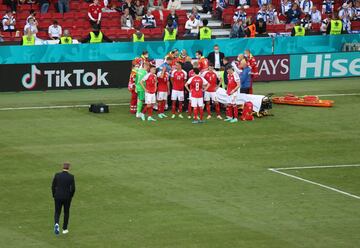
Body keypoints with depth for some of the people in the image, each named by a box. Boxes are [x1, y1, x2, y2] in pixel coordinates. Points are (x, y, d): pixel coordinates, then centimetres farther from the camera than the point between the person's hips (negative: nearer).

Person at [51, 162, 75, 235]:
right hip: (67, 197, 0)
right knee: (66, 212, 19)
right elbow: (73, 189, -10)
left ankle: (56, 224, -17)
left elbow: (53, 186, -4)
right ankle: (64, 229, 23)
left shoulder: (57, 175, -6)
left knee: (57, 212, 12)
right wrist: (71, 196, 8)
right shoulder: (71, 177, -9)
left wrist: (54, 196, 9)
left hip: (58, 197, 0)